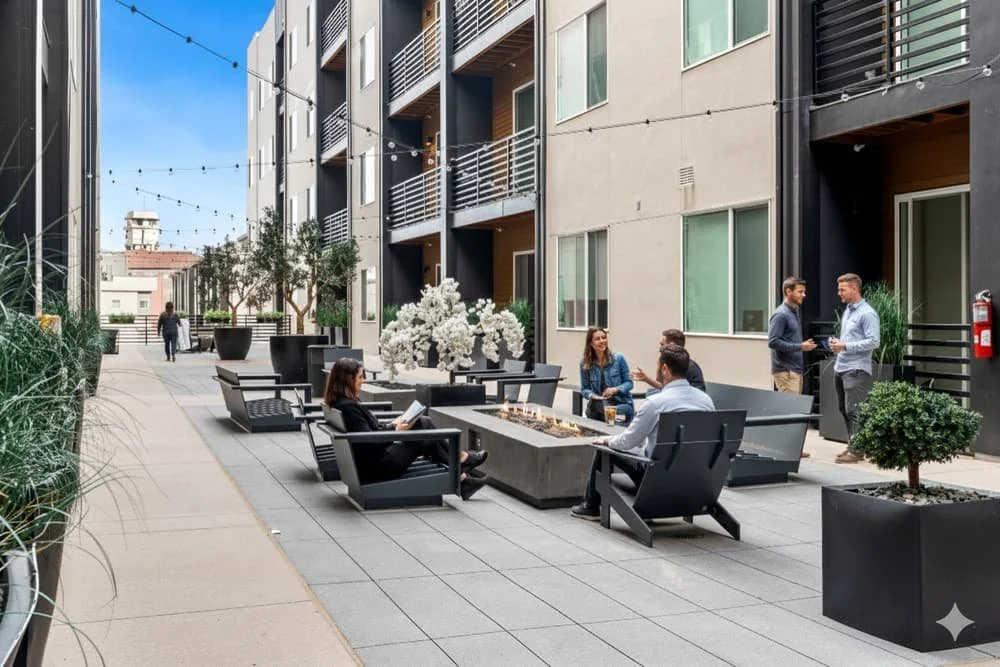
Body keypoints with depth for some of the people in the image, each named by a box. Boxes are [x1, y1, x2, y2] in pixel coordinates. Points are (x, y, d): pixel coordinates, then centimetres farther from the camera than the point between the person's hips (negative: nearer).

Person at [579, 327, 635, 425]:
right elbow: (584, 389, 10)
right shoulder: (584, 364, 4)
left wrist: (615, 389, -17)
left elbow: (629, 383, 2)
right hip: (598, 404, 1)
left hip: (622, 403, -1)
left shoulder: (619, 358, -1)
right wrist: (590, 394, -13)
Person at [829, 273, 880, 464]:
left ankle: (856, 450, -4)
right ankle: (852, 445, 21)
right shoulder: (847, 310, 17)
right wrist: (837, 342, 6)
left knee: (853, 410, -8)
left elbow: (874, 341, -17)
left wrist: (845, 346, -19)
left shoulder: (867, 313, -11)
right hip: (840, 367, 9)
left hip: (856, 369, -9)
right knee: (844, 409, 12)